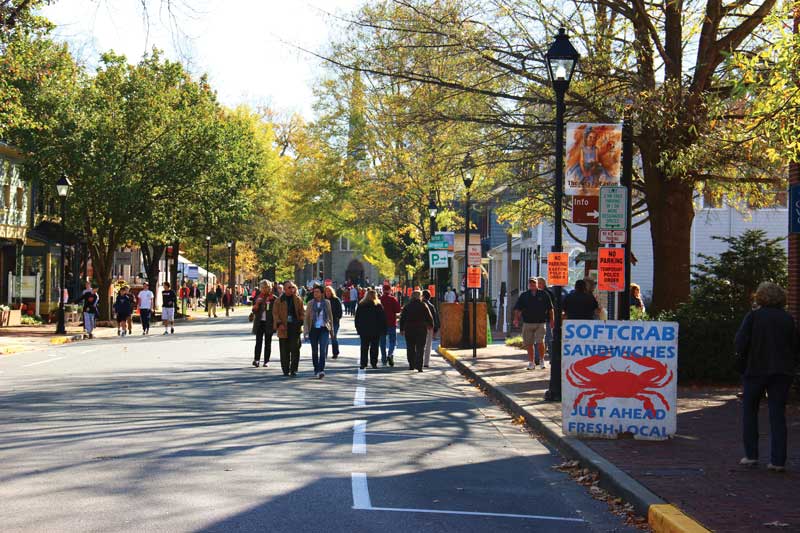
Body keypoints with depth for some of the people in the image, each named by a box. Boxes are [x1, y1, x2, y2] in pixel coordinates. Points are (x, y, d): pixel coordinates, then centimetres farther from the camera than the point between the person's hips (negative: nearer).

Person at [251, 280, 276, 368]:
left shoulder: (273, 298, 1)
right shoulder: (258, 297, 7)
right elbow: (254, 311, 6)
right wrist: (257, 303, -12)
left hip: (269, 323, -1)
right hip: (259, 322, 1)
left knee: (268, 342, 4)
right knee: (258, 341, -9)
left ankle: (266, 361, 8)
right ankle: (256, 359, -15)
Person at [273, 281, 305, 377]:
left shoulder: (298, 300, 8)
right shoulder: (279, 301, 4)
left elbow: (302, 312, 10)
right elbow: (275, 313, 2)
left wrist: (301, 322, -7)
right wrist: (279, 323, -12)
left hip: (295, 327, 0)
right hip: (284, 328, 0)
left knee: (295, 349, -4)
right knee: (284, 350, 5)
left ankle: (293, 370, 1)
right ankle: (286, 370, 15)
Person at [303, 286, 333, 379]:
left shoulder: (327, 303, 5)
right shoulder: (310, 303, 5)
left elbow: (330, 316, 13)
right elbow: (306, 318, 5)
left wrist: (331, 329, 13)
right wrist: (305, 331, -3)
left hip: (324, 329, -1)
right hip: (313, 329, 1)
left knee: (323, 350, -15)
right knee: (314, 351, 8)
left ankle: (321, 370, -21)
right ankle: (316, 370, 21)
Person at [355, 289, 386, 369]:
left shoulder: (360, 306, 2)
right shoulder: (379, 306, -5)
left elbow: (357, 319, 5)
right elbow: (383, 319, -3)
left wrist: (358, 329, 11)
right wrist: (383, 330, 3)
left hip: (363, 330, 2)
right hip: (376, 330, -1)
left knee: (364, 348, 6)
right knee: (374, 347, 5)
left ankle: (363, 364, 2)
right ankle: (374, 363, 4)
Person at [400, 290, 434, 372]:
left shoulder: (407, 306, 3)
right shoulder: (423, 306, -4)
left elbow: (402, 318, 4)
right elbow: (429, 317, 0)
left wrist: (402, 329, 11)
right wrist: (431, 325, 17)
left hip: (409, 329, 2)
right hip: (421, 330, -2)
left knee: (410, 348, 12)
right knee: (420, 349, -3)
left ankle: (411, 365, 14)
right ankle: (419, 366, -13)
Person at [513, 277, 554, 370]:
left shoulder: (543, 295, 6)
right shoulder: (524, 295, 8)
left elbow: (550, 308, 11)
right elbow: (517, 309, 6)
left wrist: (552, 320, 7)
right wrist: (516, 318, -9)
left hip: (540, 323, -2)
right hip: (527, 323, 2)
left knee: (540, 342, -13)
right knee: (529, 344, 5)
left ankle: (542, 360, 7)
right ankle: (531, 362, 17)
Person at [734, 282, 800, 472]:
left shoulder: (753, 316, -7)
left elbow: (741, 343, -11)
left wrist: (742, 364, 3)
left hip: (755, 371, -2)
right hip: (782, 373, 2)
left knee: (749, 412, 13)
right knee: (778, 415, 4)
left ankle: (751, 455, 11)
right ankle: (778, 460, -1)